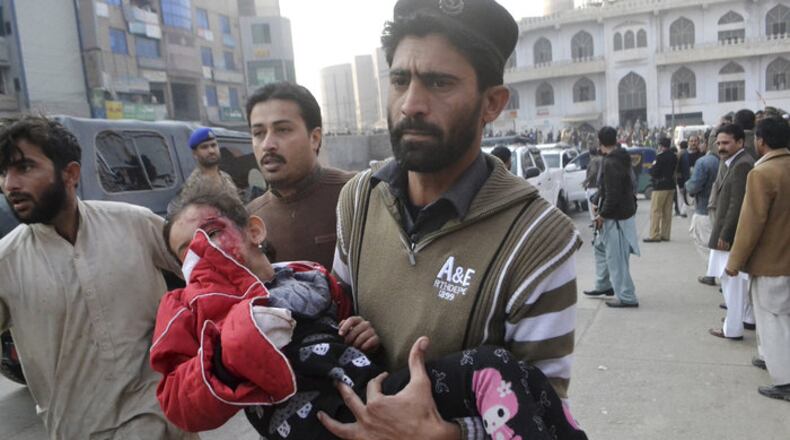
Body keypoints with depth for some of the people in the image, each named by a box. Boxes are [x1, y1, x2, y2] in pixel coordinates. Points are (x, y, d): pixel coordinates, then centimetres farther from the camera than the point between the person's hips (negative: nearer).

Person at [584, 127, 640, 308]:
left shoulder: (611, 163, -21)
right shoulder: (621, 158, 10)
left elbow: (613, 194, -24)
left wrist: (602, 214, -15)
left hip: (616, 216, -11)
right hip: (618, 213, 11)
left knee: (616, 257, -5)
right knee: (601, 247, 23)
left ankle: (626, 297, 2)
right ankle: (604, 285, 34)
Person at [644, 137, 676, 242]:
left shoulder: (660, 157, -16)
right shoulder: (674, 156, 9)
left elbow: (654, 173, -15)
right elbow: (674, 170, 17)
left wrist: (652, 168, 3)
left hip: (660, 187, -8)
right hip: (671, 186, 8)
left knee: (655, 211, -3)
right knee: (667, 212, 10)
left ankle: (654, 235, -4)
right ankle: (665, 234, 14)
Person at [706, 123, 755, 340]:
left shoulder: (742, 165, -19)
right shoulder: (735, 163, 13)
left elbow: (737, 203, -24)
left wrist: (725, 235, -22)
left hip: (732, 233, -10)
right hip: (733, 232, 10)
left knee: (732, 280, -2)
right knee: (742, 278, 21)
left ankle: (732, 328, 6)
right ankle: (749, 317, 35)